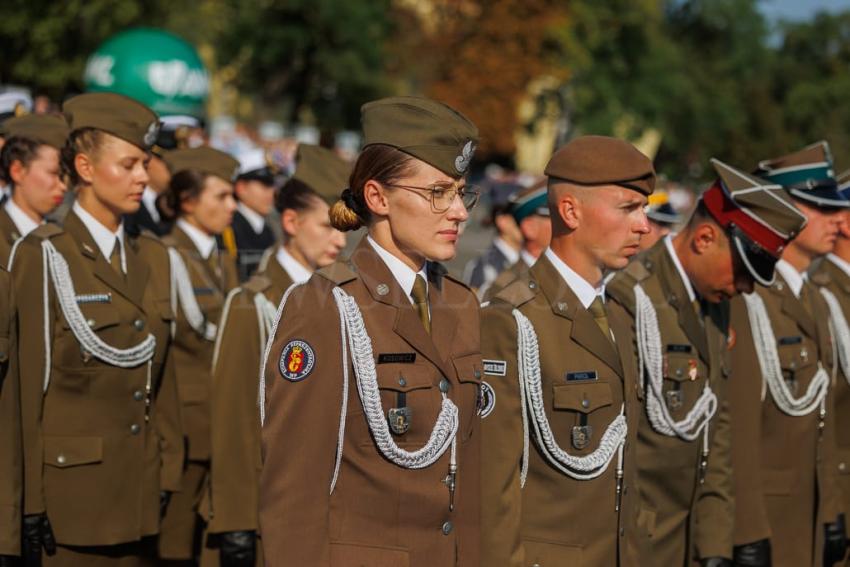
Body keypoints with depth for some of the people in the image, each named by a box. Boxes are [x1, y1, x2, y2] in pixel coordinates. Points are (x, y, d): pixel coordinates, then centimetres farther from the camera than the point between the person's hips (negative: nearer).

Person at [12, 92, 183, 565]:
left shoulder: (153, 259, 13)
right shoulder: (44, 257, -7)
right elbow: (26, 386, -10)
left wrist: (166, 474, 9)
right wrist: (30, 504, -13)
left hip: (137, 497, 6)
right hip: (69, 497, -6)